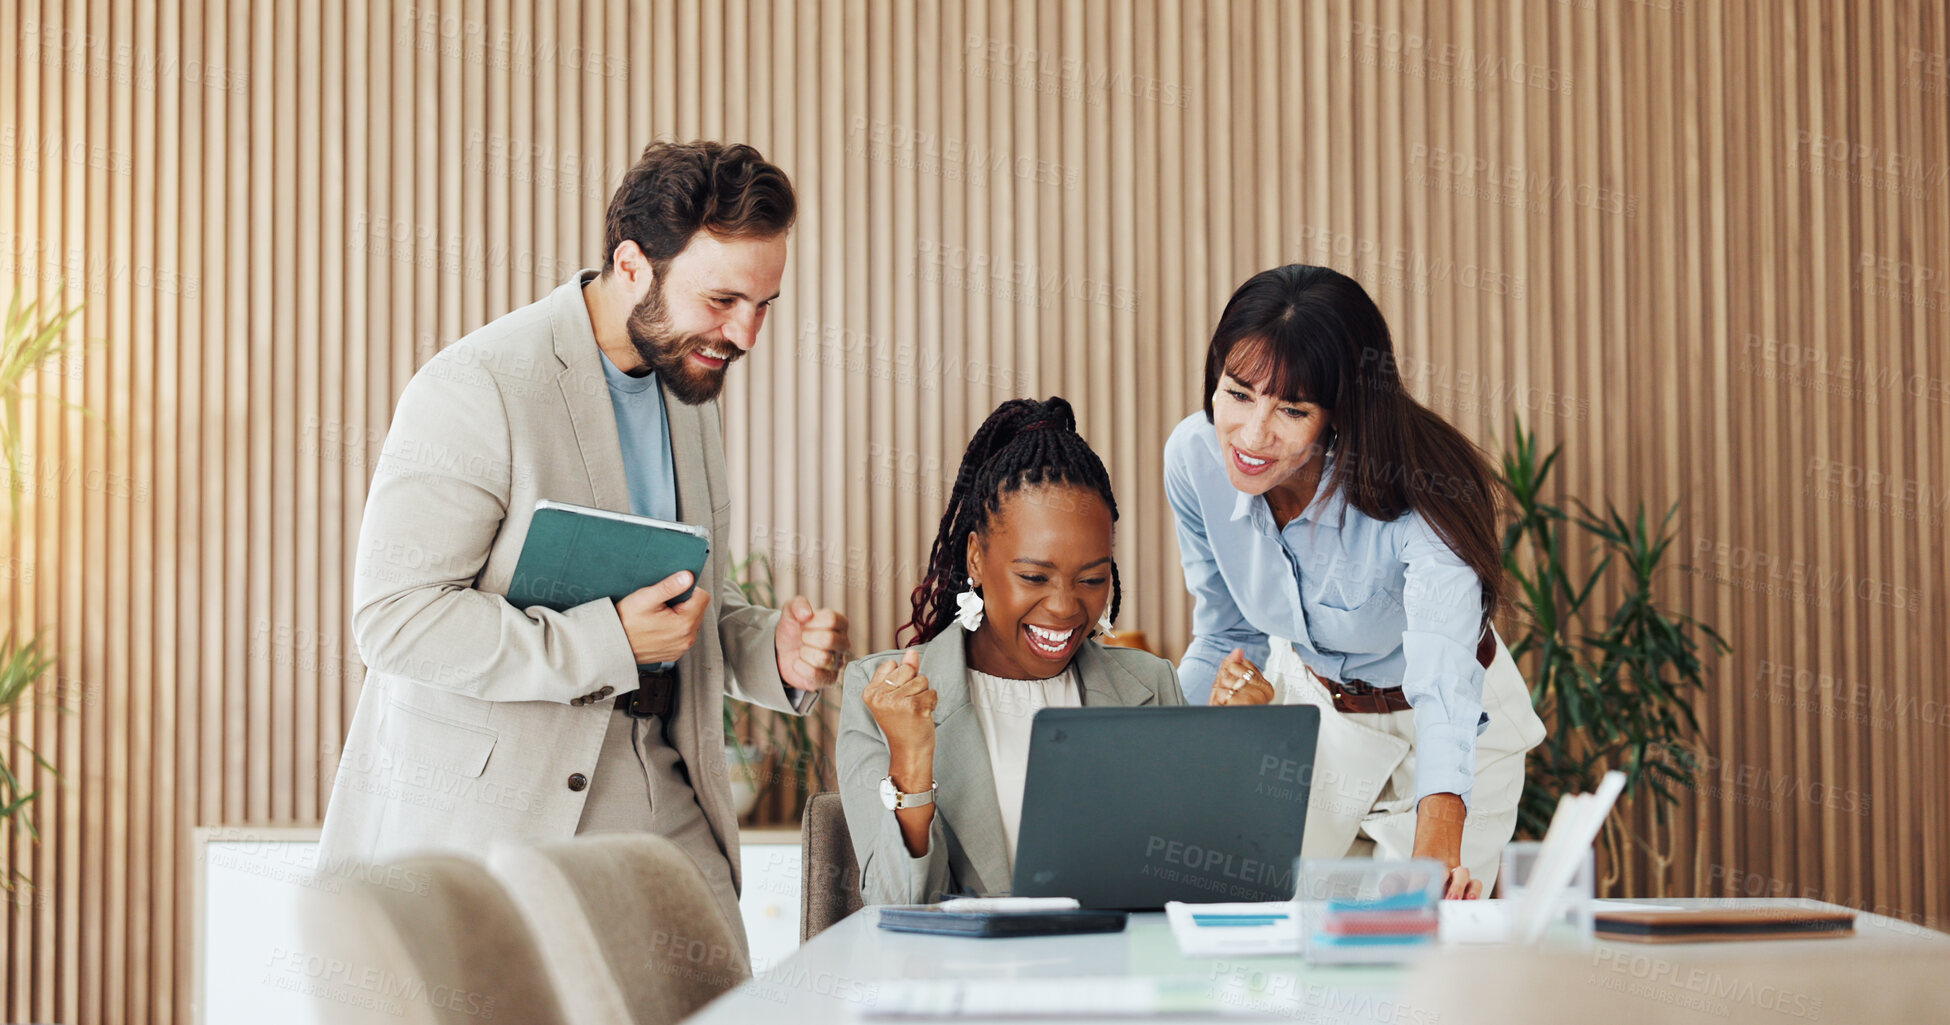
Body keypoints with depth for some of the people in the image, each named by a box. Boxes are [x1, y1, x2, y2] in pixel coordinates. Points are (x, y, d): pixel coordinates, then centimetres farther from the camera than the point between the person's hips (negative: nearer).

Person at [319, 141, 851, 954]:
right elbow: (395, 617, -20)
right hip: (484, 818, -6)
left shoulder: (689, 390, 13)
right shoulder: (475, 390, -14)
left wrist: (773, 651, 1)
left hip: (663, 808, 6)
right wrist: (610, 643, -23)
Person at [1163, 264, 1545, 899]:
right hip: (1305, 700, 3)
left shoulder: (1418, 499, -36)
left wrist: (1435, 850, -69)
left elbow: (1444, 680, -51)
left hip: (1461, 729, -3)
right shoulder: (1194, 458, -23)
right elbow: (1225, 637, -7)